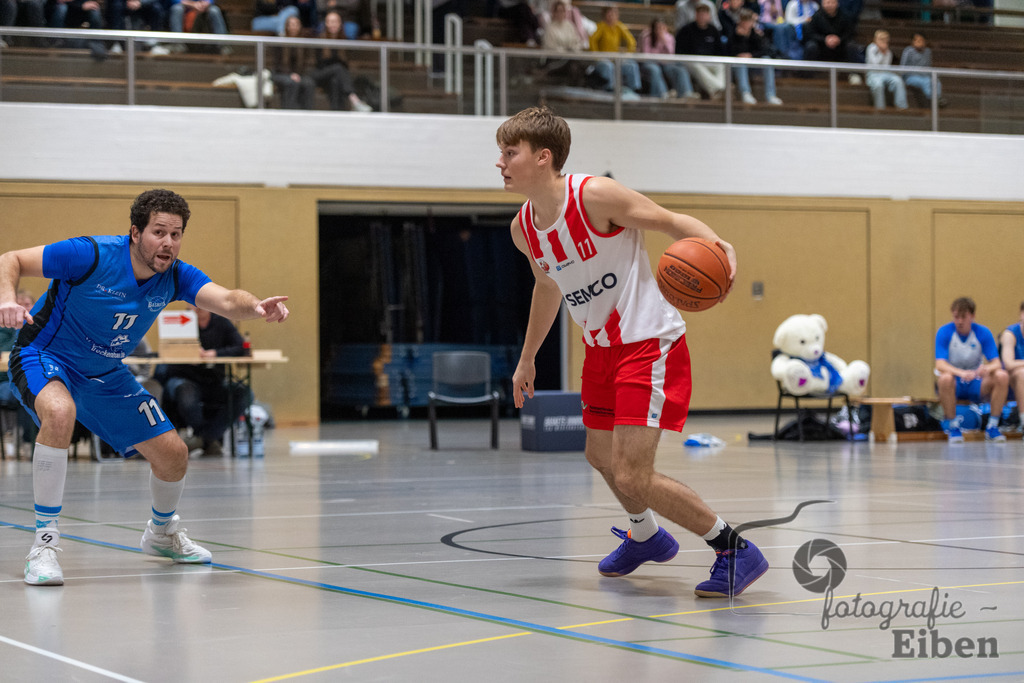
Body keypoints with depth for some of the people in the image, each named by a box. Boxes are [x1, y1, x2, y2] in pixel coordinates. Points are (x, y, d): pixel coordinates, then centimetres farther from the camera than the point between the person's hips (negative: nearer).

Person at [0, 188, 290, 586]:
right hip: (44, 358, -6)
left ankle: (162, 533, 40)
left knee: (173, 454, 5)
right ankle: (44, 543, -30)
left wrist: (256, 307, -52)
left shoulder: (175, 276, -12)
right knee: (60, 413, -40)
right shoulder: (91, 256, -26)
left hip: (106, 375, 6)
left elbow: (226, 301, -29)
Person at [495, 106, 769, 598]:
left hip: (650, 343, -9)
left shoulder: (595, 196, -21)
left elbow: (671, 222, -18)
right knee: (600, 456, 22)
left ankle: (735, 551, -2)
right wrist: (527, 358, 27)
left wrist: (718, 245, -38)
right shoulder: (523, 229, 2)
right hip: (601, 349, 9)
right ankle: (645, 537, 51)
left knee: (631, 476, -16)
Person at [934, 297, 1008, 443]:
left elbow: (996, 363, -10)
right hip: (954, 384, -2)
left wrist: (987, 368, -36)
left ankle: (992, 426, -14)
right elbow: (940, 365, -20)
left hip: (976, 384, 2)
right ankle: (952, 427, -19)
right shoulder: (944, 332, -10)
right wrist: (961, 373, -41)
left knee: (1002, 376, -26)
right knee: (945, 378, -38)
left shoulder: (983, 332, -5)